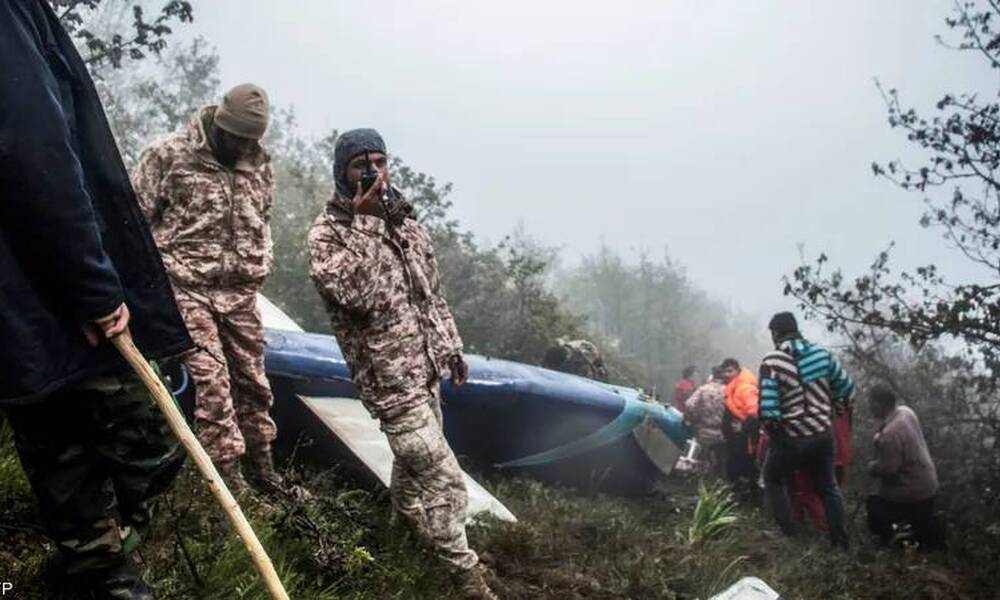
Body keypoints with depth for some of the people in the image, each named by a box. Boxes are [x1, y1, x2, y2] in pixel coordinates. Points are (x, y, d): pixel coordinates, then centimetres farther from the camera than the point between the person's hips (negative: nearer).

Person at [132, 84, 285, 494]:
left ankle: (261, 466, 23)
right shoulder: (170, 154, -7)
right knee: (211, 379, -9)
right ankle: (229, 477, -2)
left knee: (251, 379, 9)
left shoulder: (259, 162, 8)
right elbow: (134, 215, -4)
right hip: (188, 288, -5)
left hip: (241, 292, 5)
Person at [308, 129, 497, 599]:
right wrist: (367, 224, -27)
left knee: (414, 460, 24)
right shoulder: (327, 233, -13)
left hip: (424, 368, 7)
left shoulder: (404, 219, 8)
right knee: (443, 477, -6)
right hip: (389, 376, -7)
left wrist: (451, 347, 17)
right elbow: (359, 296, -29)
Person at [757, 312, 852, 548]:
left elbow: (768, 408, -22)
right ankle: (841, 541, 25)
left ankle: (788, 533, 17)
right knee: (828, 487, 21)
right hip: (823, 434, 4)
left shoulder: (772, 361, -16)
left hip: (790, 438, -4)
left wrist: (770, 429, -3)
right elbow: (847, 388, 5)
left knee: (773, 480, 21)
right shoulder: (822, 353, -1)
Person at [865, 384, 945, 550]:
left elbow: (886, 470, -28)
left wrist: (872, 466, -8)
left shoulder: (889, 434, -35)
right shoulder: (905, 411, -7)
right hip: (928, 481, 9)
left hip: (912, 491, -9)